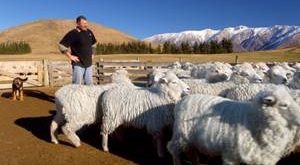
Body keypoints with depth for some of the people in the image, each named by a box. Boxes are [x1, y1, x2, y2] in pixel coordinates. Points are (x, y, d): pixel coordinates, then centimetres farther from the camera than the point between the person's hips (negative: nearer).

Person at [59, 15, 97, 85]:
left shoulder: (89, 32, 7)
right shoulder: (73, 33, -12)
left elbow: (93, 45, 25)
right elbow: (62, 45, -12)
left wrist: (92, 54, 15)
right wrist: (70, 56, -11)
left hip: (89, 64, 6)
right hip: (78, 64, -6)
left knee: (89, 84, 13)